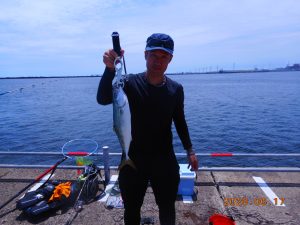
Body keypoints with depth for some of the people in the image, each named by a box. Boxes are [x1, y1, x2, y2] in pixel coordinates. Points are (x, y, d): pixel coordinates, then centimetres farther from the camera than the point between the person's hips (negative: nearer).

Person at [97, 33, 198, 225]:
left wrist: (190, 150, 5)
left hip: (165, 160, 2)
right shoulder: (131, 83, -11)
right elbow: (103, 99, -29)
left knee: (167, 208, 21)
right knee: (132, 209, 19)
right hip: (133, 158, -1)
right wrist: (110, 68, -45)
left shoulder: (176, 89, -3)